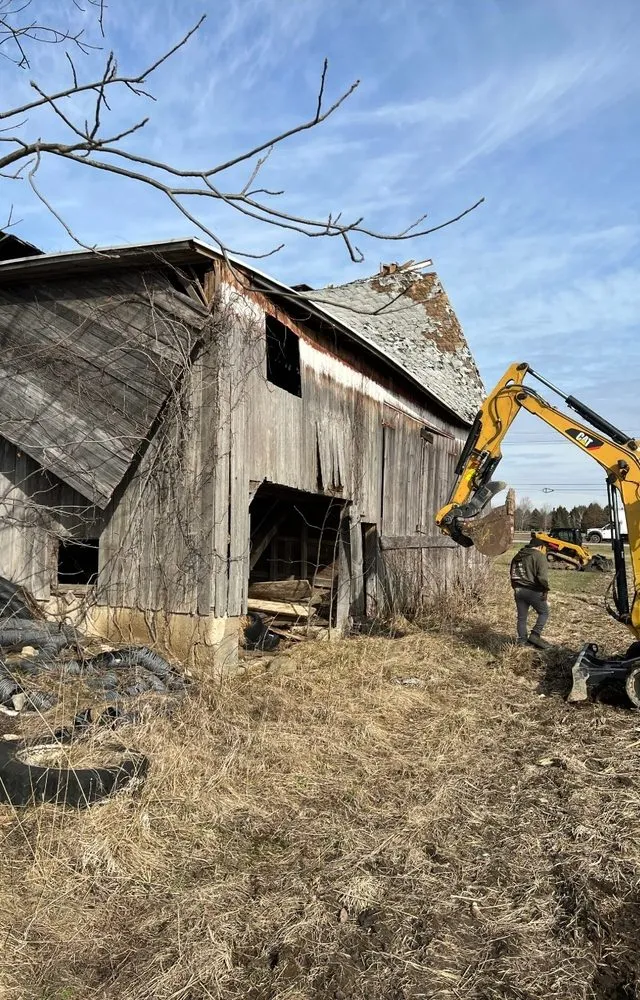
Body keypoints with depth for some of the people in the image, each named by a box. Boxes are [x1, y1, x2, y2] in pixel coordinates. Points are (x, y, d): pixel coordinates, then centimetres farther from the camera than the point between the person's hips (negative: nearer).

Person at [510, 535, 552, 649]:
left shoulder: (518, 556, 14)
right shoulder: (539, 556, -10)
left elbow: (512, 573, 20)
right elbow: (542, 576, -20)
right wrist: (545, 589, -7)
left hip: (518, 590, 7)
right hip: (533, 591, -7)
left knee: (522, 617, 12)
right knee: (544, 612, 10)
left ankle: (522, 640, 15)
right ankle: (535, 635, 0)